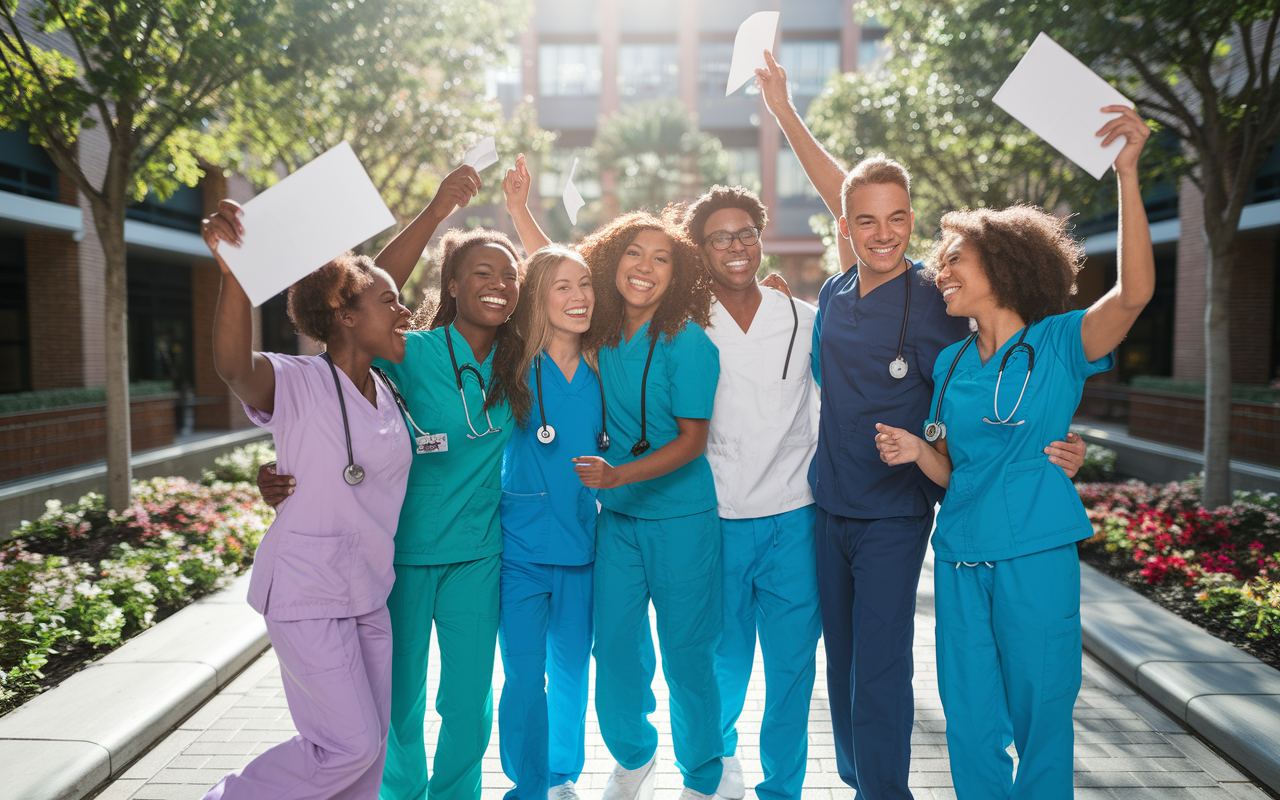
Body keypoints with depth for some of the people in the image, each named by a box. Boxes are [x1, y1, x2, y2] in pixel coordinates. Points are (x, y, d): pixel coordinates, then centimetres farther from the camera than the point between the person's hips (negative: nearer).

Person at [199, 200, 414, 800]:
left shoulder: (387, 392, 7)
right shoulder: (297, 383, -17)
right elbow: (234, 366, -37)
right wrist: (234, 272, -52)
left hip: (368, 592, 8)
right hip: (308, 593, -8)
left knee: (370, 744, 13)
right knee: (349, 745, -5)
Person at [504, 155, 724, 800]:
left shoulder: (687, 342, -14)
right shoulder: (603, 329, 2)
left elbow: (691, 440, -13)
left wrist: (619, 474, -23)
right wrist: (519, 205, 16)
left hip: (682, 516, -4)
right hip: (617, 514, 5)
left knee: (686, 650, 4)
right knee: (615, 645, 8)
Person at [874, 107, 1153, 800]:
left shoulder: (1060, 343, -5)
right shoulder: (950, 363, 10)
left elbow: (1134, 291, -25)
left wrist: (1127, 174, -31)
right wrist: (917, 450, -8)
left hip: (1035, 554, -4)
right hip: (960, 553, 5)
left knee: (1040, 718, 8)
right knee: (970, 728, 12)